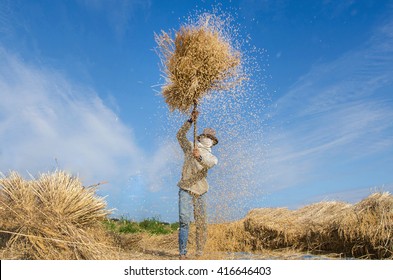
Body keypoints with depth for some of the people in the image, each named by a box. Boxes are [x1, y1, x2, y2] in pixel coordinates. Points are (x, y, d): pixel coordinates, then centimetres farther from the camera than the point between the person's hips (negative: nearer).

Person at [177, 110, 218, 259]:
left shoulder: (211, 157, 13)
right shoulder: (190, 147, 13)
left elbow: (210, 163, -12)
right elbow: (180, 135, 1)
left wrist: (199, 157, -33)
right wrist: (191, 120, -8)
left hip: (200, 192, 3)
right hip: (186, 190, -2)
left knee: (201, 223, 2)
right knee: (184, 221, -13)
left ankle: (200, 251, 13)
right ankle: (182, 252, -12)